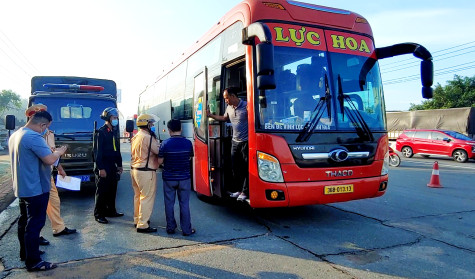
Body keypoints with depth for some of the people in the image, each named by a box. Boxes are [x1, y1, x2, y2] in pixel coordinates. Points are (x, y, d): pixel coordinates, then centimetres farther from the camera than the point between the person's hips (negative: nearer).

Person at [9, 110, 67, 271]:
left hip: (21, 187, 10)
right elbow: (50, 160, -26)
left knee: (25, 221, 20)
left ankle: (25, 252, 34)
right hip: (35, 188, -10)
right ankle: (33, 262, 5)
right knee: (35, 223, -3)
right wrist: (59, 152, -6)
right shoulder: (34, 137, -23)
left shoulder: (14, 135, 10)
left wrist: (50, 152, 16)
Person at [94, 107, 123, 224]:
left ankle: (111, 211, 25)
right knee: (101, 191, -1)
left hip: (112, 166, 8)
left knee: (112, 190, 14)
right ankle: (99, 214, 8)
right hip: (103, 167, -8)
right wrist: (100, 168, -19)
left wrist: (119, 165, 16)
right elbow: (98, 151, -15)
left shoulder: (114, 132, 14)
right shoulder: (101, 132, -11)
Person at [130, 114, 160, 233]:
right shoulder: (148, 137, -17)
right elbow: (159, 151, -16)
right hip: (146, 172, -10)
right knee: (147, 198, -3)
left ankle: (137, 220, 30)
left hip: (134, 169, 10)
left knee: (138, 196, 19)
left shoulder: (135, 137, 12)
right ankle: (142, 225, 1)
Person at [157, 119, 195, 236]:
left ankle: (170, 228, 21)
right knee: (184, 204, 8)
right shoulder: (188, 143, -6)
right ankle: (186, 229, 13)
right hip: (184, 178, 1)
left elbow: (160, 161, -7)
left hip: (169, 178, -1)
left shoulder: (165, 143, -11)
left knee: (169, 203, 12)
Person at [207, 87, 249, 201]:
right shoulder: (229, 108, 10)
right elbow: (224, 118, 27)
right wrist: (210, 115, 26)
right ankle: (238, 189, 26)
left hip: (245, 142, -7)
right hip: (235, 141, 7)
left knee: (246, 168, 0)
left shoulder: (246, 106, -15)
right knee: (235, 167, 12)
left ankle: (245, 192, 9)